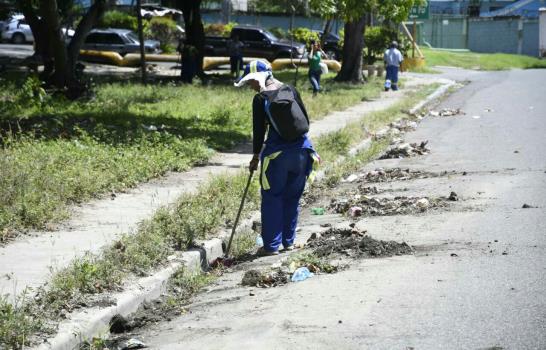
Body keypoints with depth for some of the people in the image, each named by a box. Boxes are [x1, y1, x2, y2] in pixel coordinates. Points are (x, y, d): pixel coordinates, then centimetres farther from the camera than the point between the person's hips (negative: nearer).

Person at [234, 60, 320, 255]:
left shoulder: (260, 99, -7)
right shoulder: (290, 90, 7)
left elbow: (259, 130, -4)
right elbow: (305, 119, 11)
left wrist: (256, 156, 7)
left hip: (277, 151, -5)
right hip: (301, 148, 5)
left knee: (272, 199, 5)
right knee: (293, 198, 15)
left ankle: (271, 246, 6)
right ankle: (289, 241, 23)